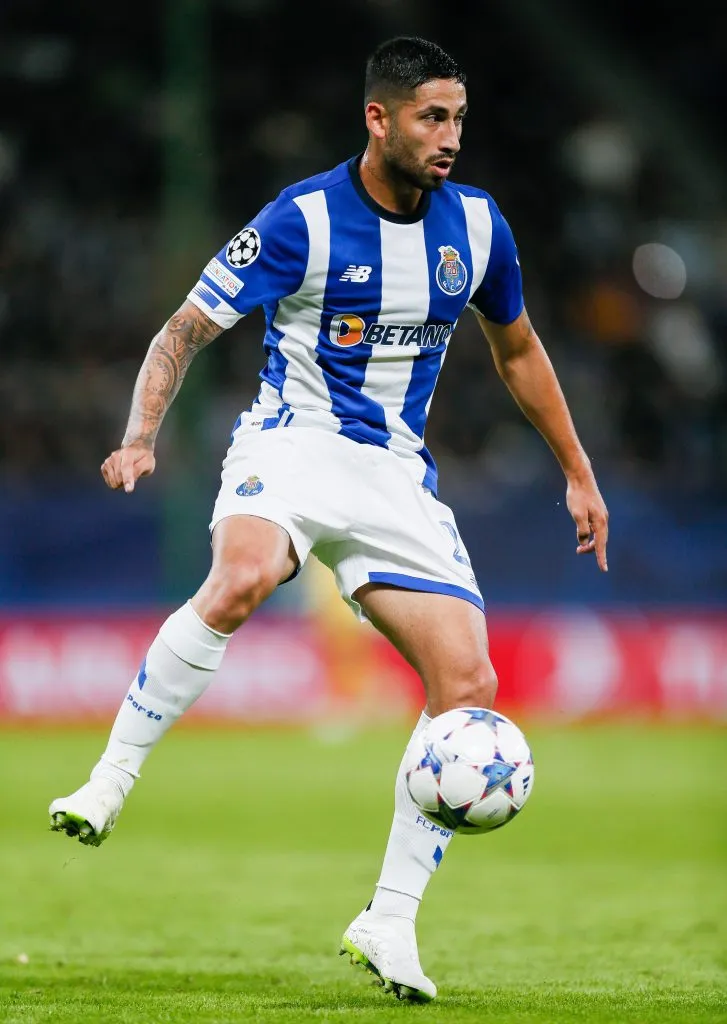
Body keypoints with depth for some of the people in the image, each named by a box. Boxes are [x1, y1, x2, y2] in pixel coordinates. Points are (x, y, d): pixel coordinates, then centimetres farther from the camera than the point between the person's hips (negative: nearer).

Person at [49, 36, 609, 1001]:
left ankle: (390, 922, 1)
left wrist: (578, 474, 22)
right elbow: (185, 332, -9)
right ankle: (108, 786, -25)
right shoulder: (303, 220, -11)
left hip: (397, 473, 5)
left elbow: (516, 350, 20)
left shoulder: (476, 224, 3)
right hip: (291, 442, -5)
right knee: (241, 579, -39)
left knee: (469, 686, -10)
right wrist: (142, 435, -26)